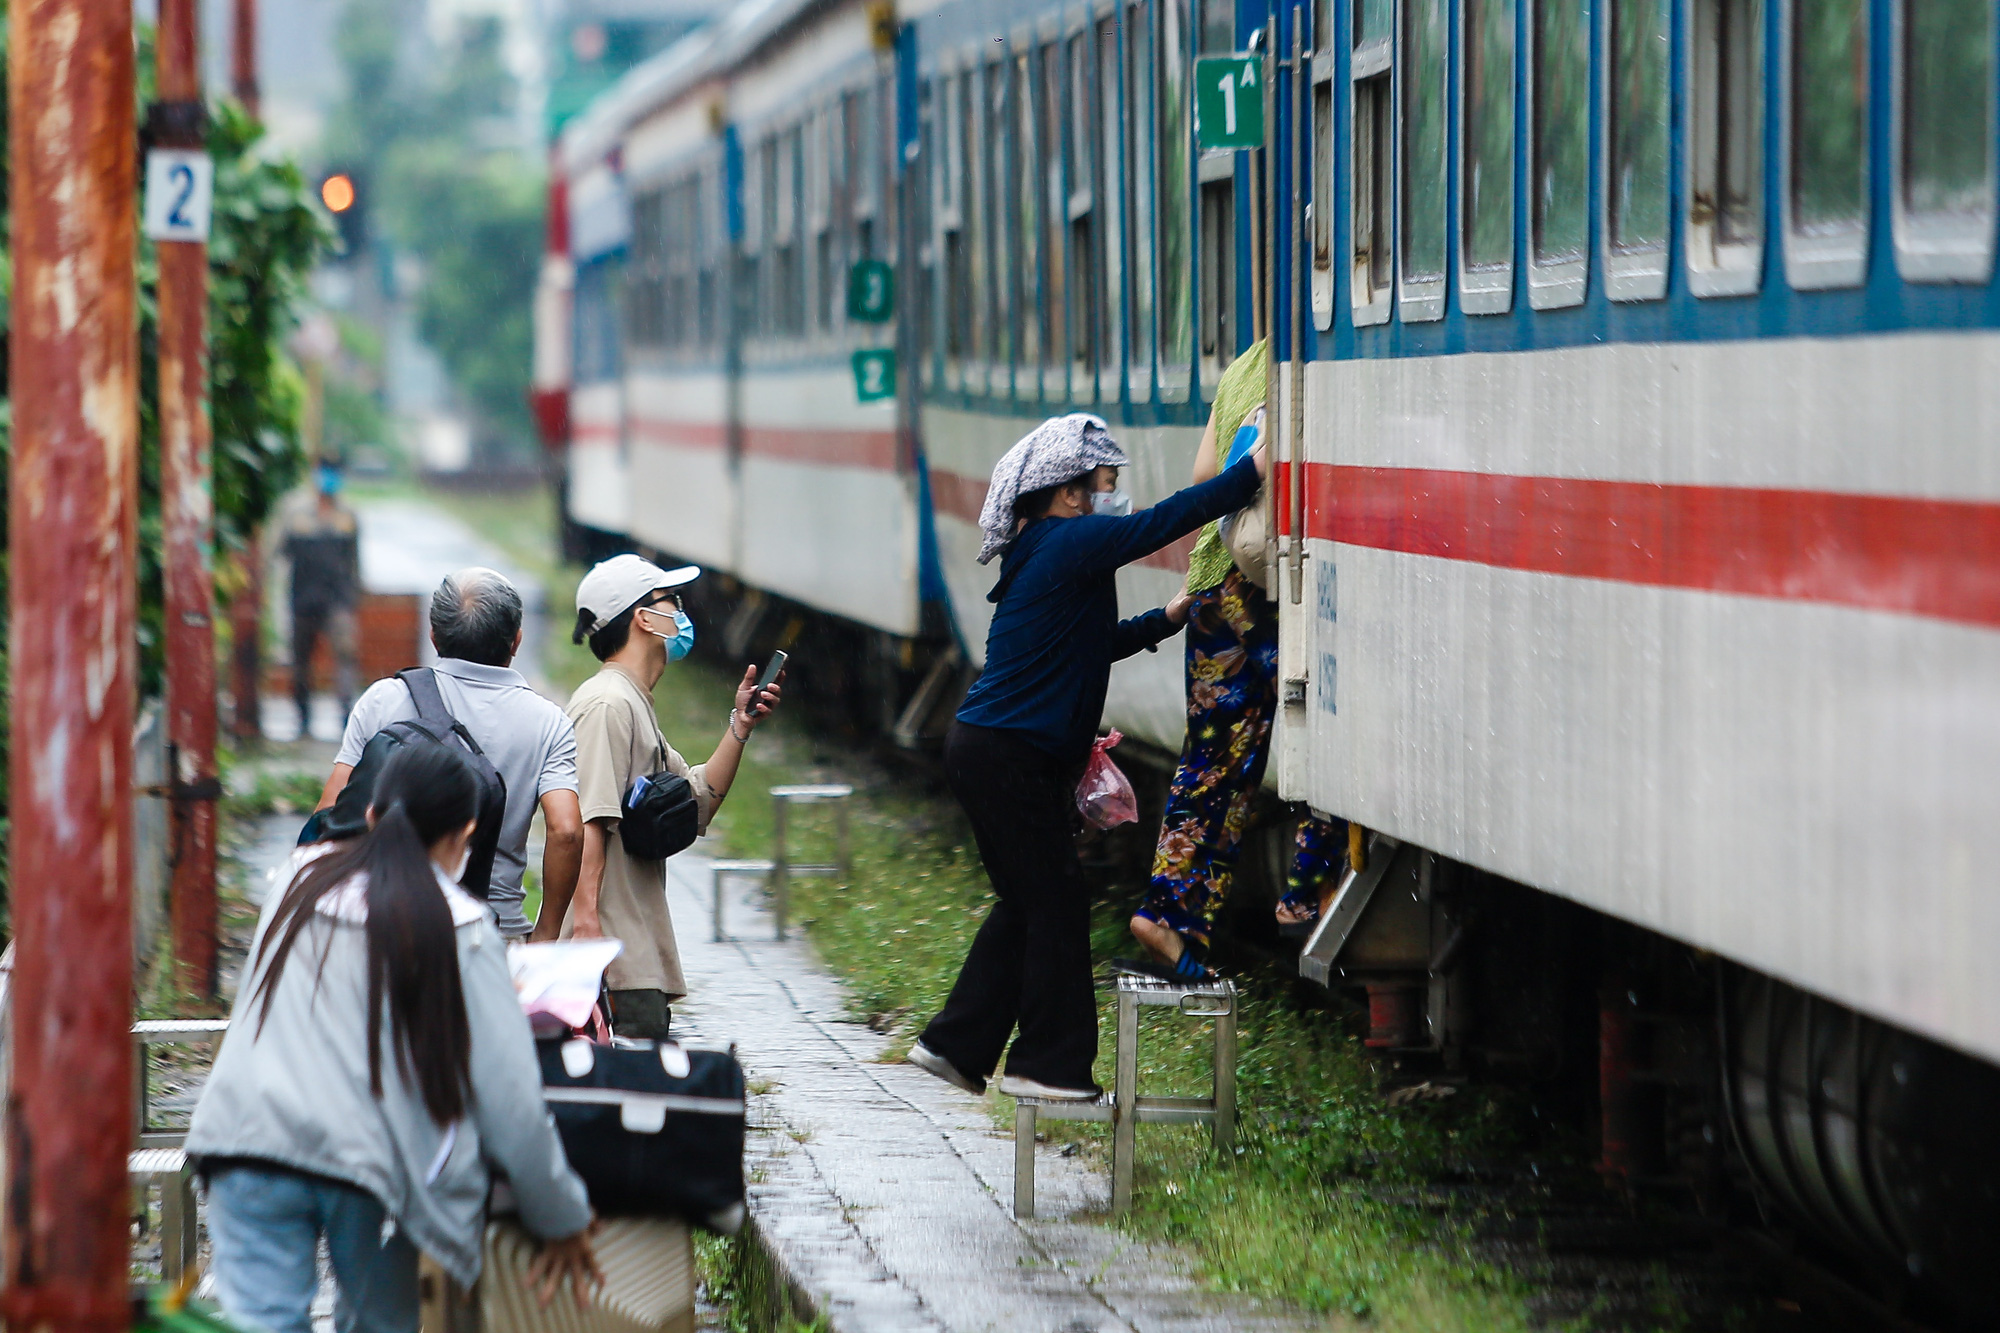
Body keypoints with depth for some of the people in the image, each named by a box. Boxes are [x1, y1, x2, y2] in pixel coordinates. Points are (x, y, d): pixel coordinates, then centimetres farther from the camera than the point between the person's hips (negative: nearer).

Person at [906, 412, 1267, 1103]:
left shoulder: (1048, 553, 16)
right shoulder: (1071, 544, -14)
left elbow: (1091, 644, 26)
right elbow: (1164, 521, -21)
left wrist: (1164, 620, 21)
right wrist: (1252, 472, -18)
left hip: (991, 753, 10)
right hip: (1009, 758, -10)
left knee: (1027, 904, 16)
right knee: (1055, 904, -3)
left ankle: (955, 1044, 21)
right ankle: (1050, 1064, 3)